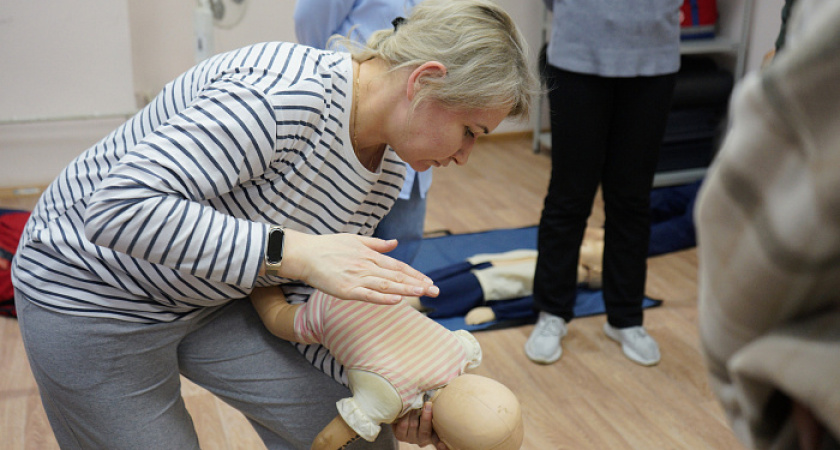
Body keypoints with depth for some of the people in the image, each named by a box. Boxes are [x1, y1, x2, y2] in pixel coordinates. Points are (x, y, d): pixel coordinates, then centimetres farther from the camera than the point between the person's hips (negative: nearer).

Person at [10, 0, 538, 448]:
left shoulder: (386, 171, -5)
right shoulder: (282, 93, -33)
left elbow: (307, 303, 0)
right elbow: (119, 206, -38)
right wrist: (294, 250, -40)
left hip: (215, 299, 7)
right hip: (93, 291, -7)